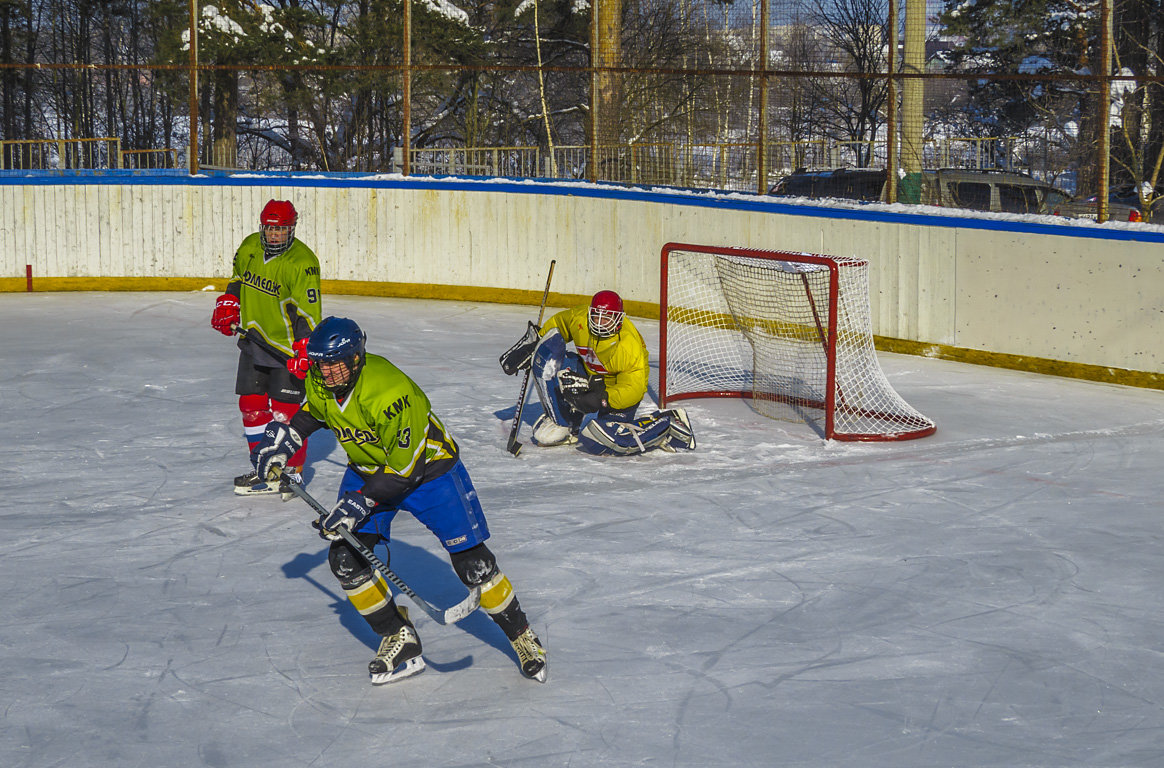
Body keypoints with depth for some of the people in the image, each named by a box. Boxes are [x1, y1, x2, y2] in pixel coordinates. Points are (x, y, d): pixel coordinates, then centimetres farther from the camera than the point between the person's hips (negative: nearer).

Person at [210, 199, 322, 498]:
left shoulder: (302, 263, -19)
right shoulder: (249, 247, 2)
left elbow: (308, 311, -21)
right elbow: (238, 279, 22)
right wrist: (228, 305, 9)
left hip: (287, 343, -7)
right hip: (254, 339, 7)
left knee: (285, 409, -8)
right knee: (251, 405, 8)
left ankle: (292, 469, 8)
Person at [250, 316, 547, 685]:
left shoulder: (391, 393, -36)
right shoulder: (320, 384, -13)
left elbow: (406, 465, -31)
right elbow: (312, 411, 14)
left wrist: (359, 503, -32)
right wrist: (283, 437, -1)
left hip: (427, 467, -6)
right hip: (368, 468, 6)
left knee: (472, 563, -9)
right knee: (345, 559, -10)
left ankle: (522, 636, 11)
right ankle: (399, 640, 4)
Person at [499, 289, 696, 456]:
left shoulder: (630, 347, -31)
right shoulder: (580, 318, -15)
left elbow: (634, 389, -29)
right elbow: (558, 323, 9)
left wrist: (604, 399, -42)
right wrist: (535, 340, 6)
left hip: (615, 392, -7)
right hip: (588, 377, 7)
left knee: (594, 440, -32)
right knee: (548, 352, -15)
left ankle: (668, 424, -12)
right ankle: (562, 425, -6)